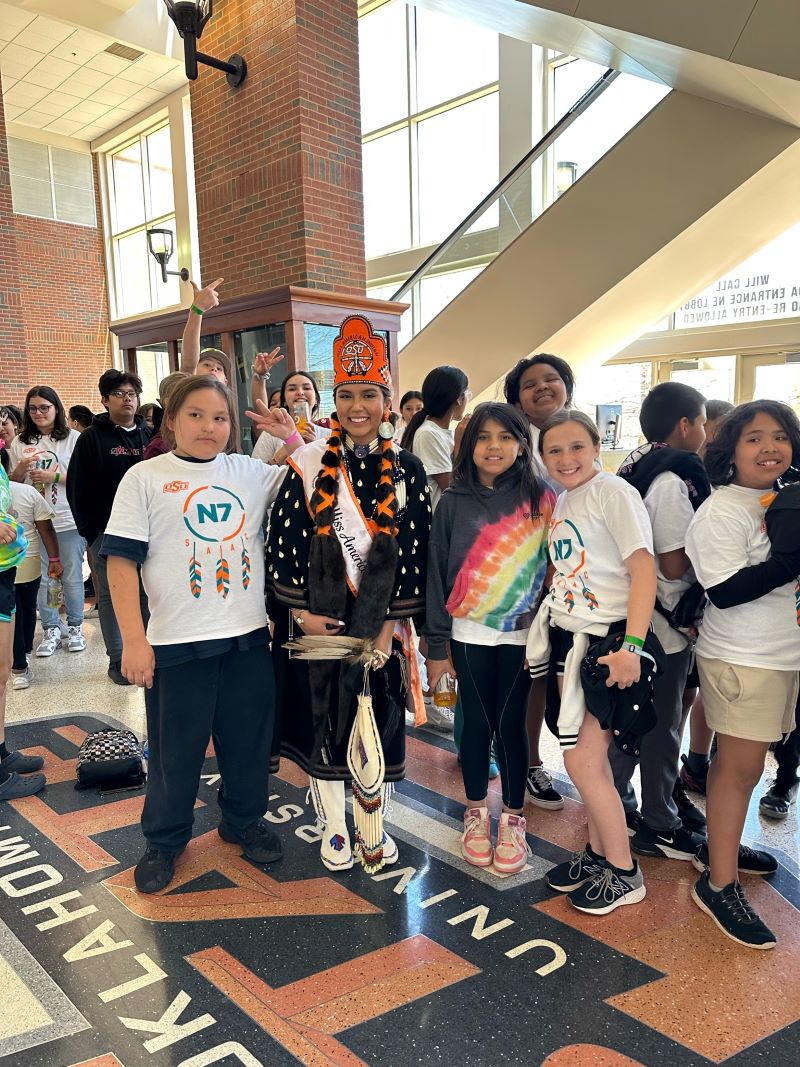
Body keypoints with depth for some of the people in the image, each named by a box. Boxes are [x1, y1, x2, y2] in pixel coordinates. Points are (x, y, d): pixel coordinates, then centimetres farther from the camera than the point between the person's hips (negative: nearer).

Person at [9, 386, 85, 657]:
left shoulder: (73, 438, -3)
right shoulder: (20, 442, 8)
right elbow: (12, 483, 12)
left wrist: (54, 476, -16)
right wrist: (21, 469, -8)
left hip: (69, 521, -3)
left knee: (72, 577, 6)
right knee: (41, 578, 8)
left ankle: (75, 627, 21)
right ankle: (51, 629, 22)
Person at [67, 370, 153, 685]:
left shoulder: (149, 435, 10)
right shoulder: (92, 437, 0)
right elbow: (78, 488, -2)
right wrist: (89, 531, -7)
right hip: (106, 531, -3)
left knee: (148, 593, 6)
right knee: (110, 596, 4)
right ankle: (117, 660, 13)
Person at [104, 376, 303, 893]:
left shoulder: (251, 472, 6)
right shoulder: (145, 478, -3)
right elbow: (122, 559, -7)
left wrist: (293, 436, -1)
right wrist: (134, 640, -12)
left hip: (248, 637, 4)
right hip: (177, 642, -3)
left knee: (249, 740, 16)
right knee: (176, 750, 10)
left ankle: (245, 819, 39)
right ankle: (164, 840, 31)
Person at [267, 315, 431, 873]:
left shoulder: (407, 470, -1)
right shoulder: (308, 465, -4)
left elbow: (414, 550, -3)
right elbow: (283, 541, -4)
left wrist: (390, 627, -8)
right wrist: (302, 612, -9)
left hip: (380, 621, 1)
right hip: (317, 621, -1)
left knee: (379, 721, 11)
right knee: (322, 718, 9)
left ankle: (374, 829, 31)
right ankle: (334, 828, 29)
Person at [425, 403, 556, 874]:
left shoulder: (540, 500, -3)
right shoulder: (454, 502, -1)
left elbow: (553, 565, -2)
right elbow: (437, 571, 0)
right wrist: (437, 644, -1)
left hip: (520, 635, -1)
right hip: (469, 635, 1)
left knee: (511, 723, 7)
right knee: (477, 722, 10)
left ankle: (513, 820, 24)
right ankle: (476, 813, 29)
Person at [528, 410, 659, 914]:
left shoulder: (613, 492, -11)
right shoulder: (561, 502, 13)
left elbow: (643, 567, -17)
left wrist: (631, 645, -23)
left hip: (609, 641, -7)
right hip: (570, 637, 7)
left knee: (582, 760, -3)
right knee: (590, 756, 13)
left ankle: (624, 874, 16)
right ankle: (598, 854, 30)